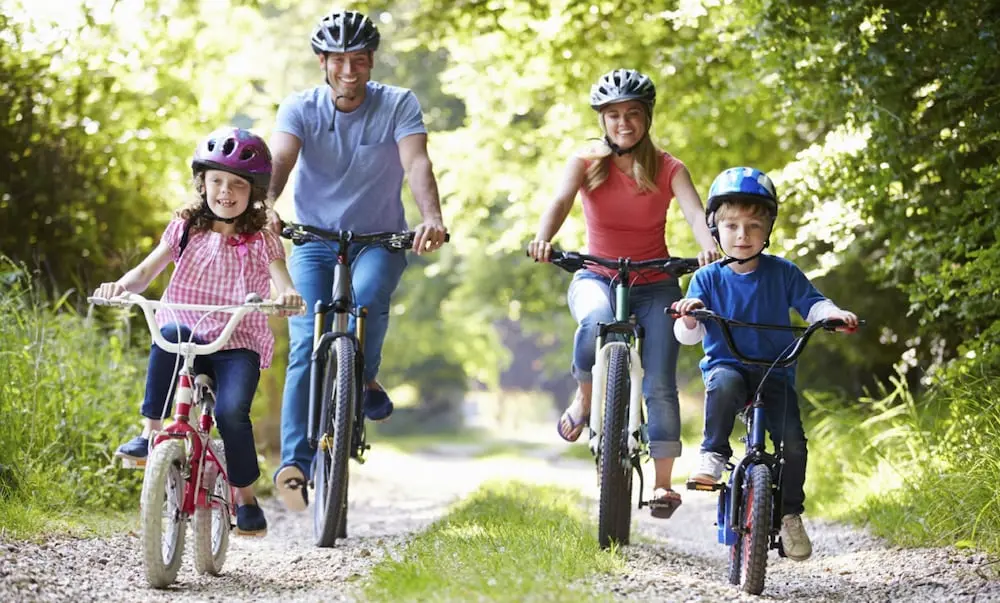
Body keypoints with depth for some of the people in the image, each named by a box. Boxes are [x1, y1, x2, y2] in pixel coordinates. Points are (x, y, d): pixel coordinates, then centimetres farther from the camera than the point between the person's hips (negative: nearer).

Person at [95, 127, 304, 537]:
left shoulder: (262, 242, 5)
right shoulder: (186, 229, 9)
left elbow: (282, 284, -10)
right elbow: (147, 271, -1)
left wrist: (289, 295, -35)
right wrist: (122, 285, -24)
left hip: (239, 345, -1)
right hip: (188, 340, 1)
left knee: (231, 411, -27)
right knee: (170, 332, -35)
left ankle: (245, 498, -6)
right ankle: (151, 433, -27)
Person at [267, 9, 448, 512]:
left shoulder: (398, 106, -7)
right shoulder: (299, 109, -5)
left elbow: (416, 163, -22)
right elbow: (279, 161, -22)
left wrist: (432, 219, -43)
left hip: (379, 240, -1)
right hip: (314, 241, 1)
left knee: (368, 297, -34)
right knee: (306, 346, -16)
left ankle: (365, 381, -7)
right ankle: (295, 461, -17)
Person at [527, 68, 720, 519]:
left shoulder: (668, 169, -3)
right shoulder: (587, 162, -2)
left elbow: (694, 211, -20)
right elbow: (561, 200, -21)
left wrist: (708, 246, -43)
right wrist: (543, 239, -43)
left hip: (654, 284, 1)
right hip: (596, 277, 0)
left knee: (660, 384, -11)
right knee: (596, 320, -37)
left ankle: (663, 482, -1)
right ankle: (584, 398, -11)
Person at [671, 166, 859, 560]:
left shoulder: (782, 273, 5)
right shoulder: (708, 278, 2)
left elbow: (811, 304, 4)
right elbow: (687, 335, -2)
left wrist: (833, 314, -18)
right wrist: (689, 317, -26)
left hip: (775, 372, 1)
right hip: (726, 365, -1)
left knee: (793, 439, -17)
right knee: (724, 385, -39)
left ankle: (790, 513, 2)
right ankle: (713, 454, -22)